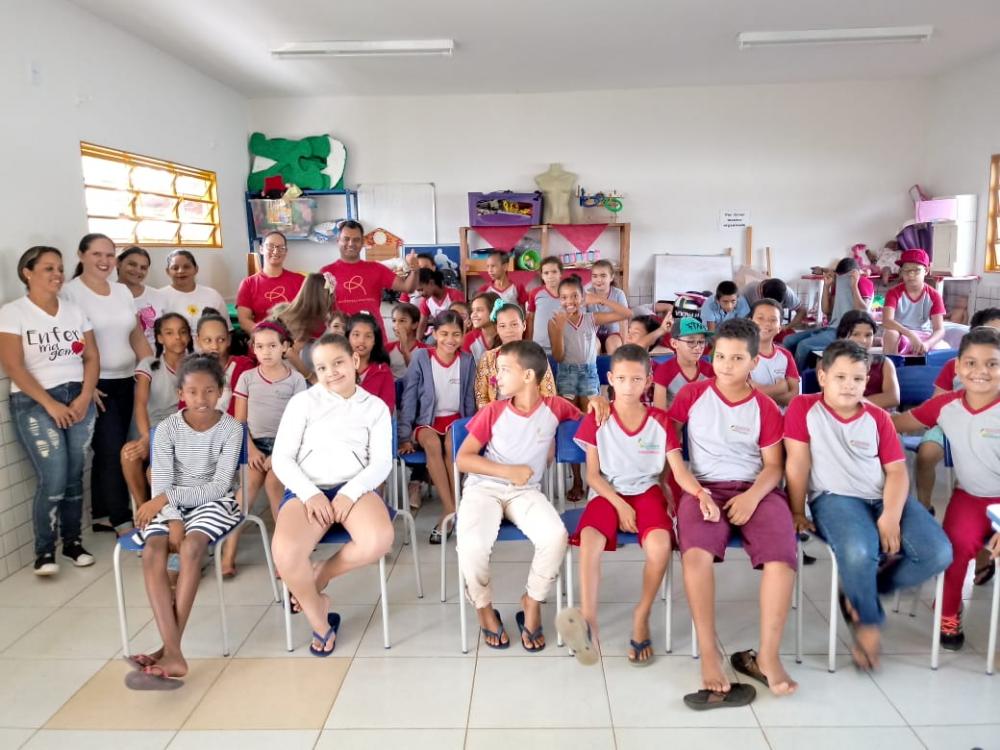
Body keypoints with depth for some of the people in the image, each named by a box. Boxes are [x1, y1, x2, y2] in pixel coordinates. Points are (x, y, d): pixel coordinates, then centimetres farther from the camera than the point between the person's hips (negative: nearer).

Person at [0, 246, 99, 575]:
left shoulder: (75, 311, 11)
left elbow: (91, 357, 8)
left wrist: (85, 397, -7)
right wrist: (50, 404, -15)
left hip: (78, 400, 4)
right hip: (35, 404, -4)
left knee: (75, 476, 4)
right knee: (53, 479, -12)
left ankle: (72, 541, 19)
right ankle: (44, 550, 5)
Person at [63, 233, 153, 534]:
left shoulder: (123, 291, 12)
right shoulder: (70, 292, -7)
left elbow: (138, 336, 14)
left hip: (125, 382, 6)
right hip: (95, 384, -6)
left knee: (108, 451, 12)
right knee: (112, 451, -6)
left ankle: (102, 515, 22)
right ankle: (122, 519, 4)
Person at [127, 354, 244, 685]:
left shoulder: (231, 428, -7)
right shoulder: (167, 429, -1)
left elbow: (219, 486, -13)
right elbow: (161, 485, -6)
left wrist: (167, 497, -20)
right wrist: (173, 519, -24)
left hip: (214, 502, -2)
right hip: (172, 505, 2)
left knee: (192, 545, -34)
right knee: (152, 552, -28)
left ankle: (169, 648, -29)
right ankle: (174, 654, -38)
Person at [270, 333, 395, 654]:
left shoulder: (375, 407, 11)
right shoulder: (303, 401, 9)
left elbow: (382, 463, 3)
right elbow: (281, 458, 4)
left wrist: (349, 493, -15)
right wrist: (310, 494, -12)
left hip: (354, 488, 1)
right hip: (307, 489, 0)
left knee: (379, 541, -33)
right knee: (285, 553, -31)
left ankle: (319, 575, 0)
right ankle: (318, 616, 1)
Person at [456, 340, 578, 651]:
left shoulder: (554, 407, 2)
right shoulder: (493, 411, -1)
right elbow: (463, 459, -2)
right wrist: (508, 471, -13)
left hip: (526, 492, 1)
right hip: (484, 488, 0)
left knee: (556, 536, -31)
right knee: (472, 544, -31)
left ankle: (532, 603, -1)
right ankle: (485, 610, 1)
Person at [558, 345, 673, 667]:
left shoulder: (660, 421, 0)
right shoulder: (596, 420, -3)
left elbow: (669, 470, 7)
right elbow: (593, 475, -2)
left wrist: (670, 501, -11)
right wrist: (620, 506, -13)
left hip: (646, 491, 1)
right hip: (607, 493, 0)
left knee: (660, 544, -30)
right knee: (589, 540, -32)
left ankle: (641, 617, -10)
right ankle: (588, 622, -37)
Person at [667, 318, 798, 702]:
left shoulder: (765, 406, 9)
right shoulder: (693, 394, 7)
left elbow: (774, 465, 7)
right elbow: (667, 444, 2)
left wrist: (753, 495, -14)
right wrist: (696, 490, -10)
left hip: (755, 491, 1)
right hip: (704, 488, -1)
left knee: (782, 556, -27)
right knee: (696, 553, -32)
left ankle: (768, 655, -15)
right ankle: (708, 654, -20)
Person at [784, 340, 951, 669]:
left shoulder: (878, 417, 12)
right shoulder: (803, 407, 1)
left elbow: (897, 471, 5)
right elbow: (797, 463, -2)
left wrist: (891, 516, -11)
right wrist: (797, 513, -3)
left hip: (884, 498, 5)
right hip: (834, 498, -5)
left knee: (939, 553, -17)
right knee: (859, 552, -36)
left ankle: (859, 594, 4)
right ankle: (868, 622, -4)